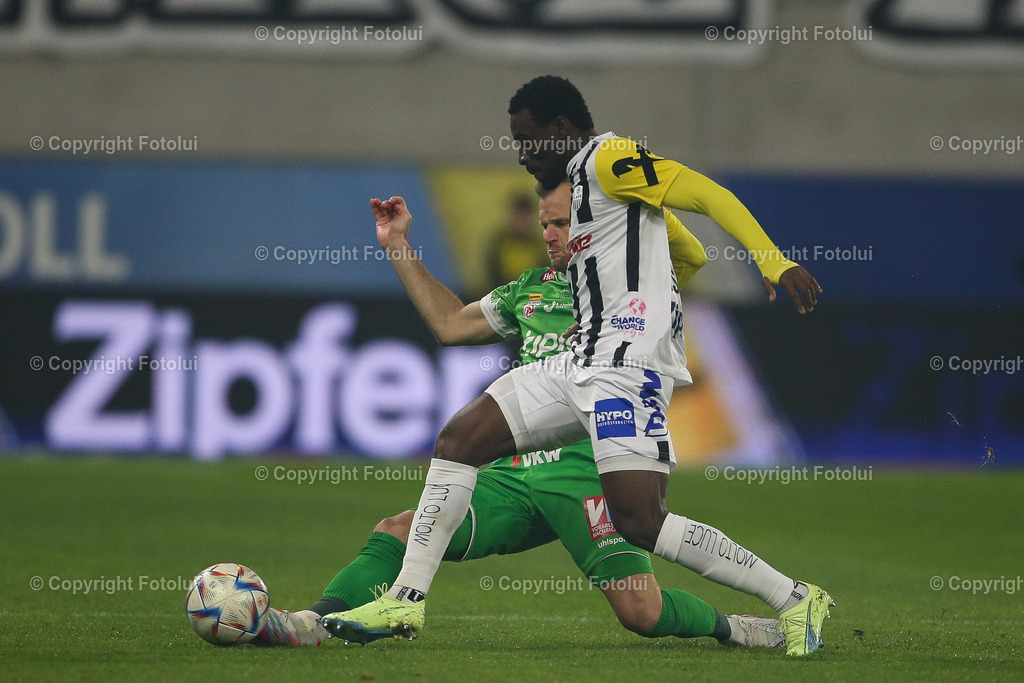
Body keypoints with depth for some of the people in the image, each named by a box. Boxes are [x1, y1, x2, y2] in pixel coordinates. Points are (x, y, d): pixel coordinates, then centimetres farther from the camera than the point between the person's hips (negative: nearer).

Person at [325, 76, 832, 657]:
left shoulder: (608, 158, -6)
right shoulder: (583, 177, 23)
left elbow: (707, 194, -15)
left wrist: (775, 263, -25)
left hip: (627, 362, -11)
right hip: (584, 363, 11)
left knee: (641, 523, -19)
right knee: (459, 440, 6)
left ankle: (794, 600, -9)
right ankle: (407, 601, 8)